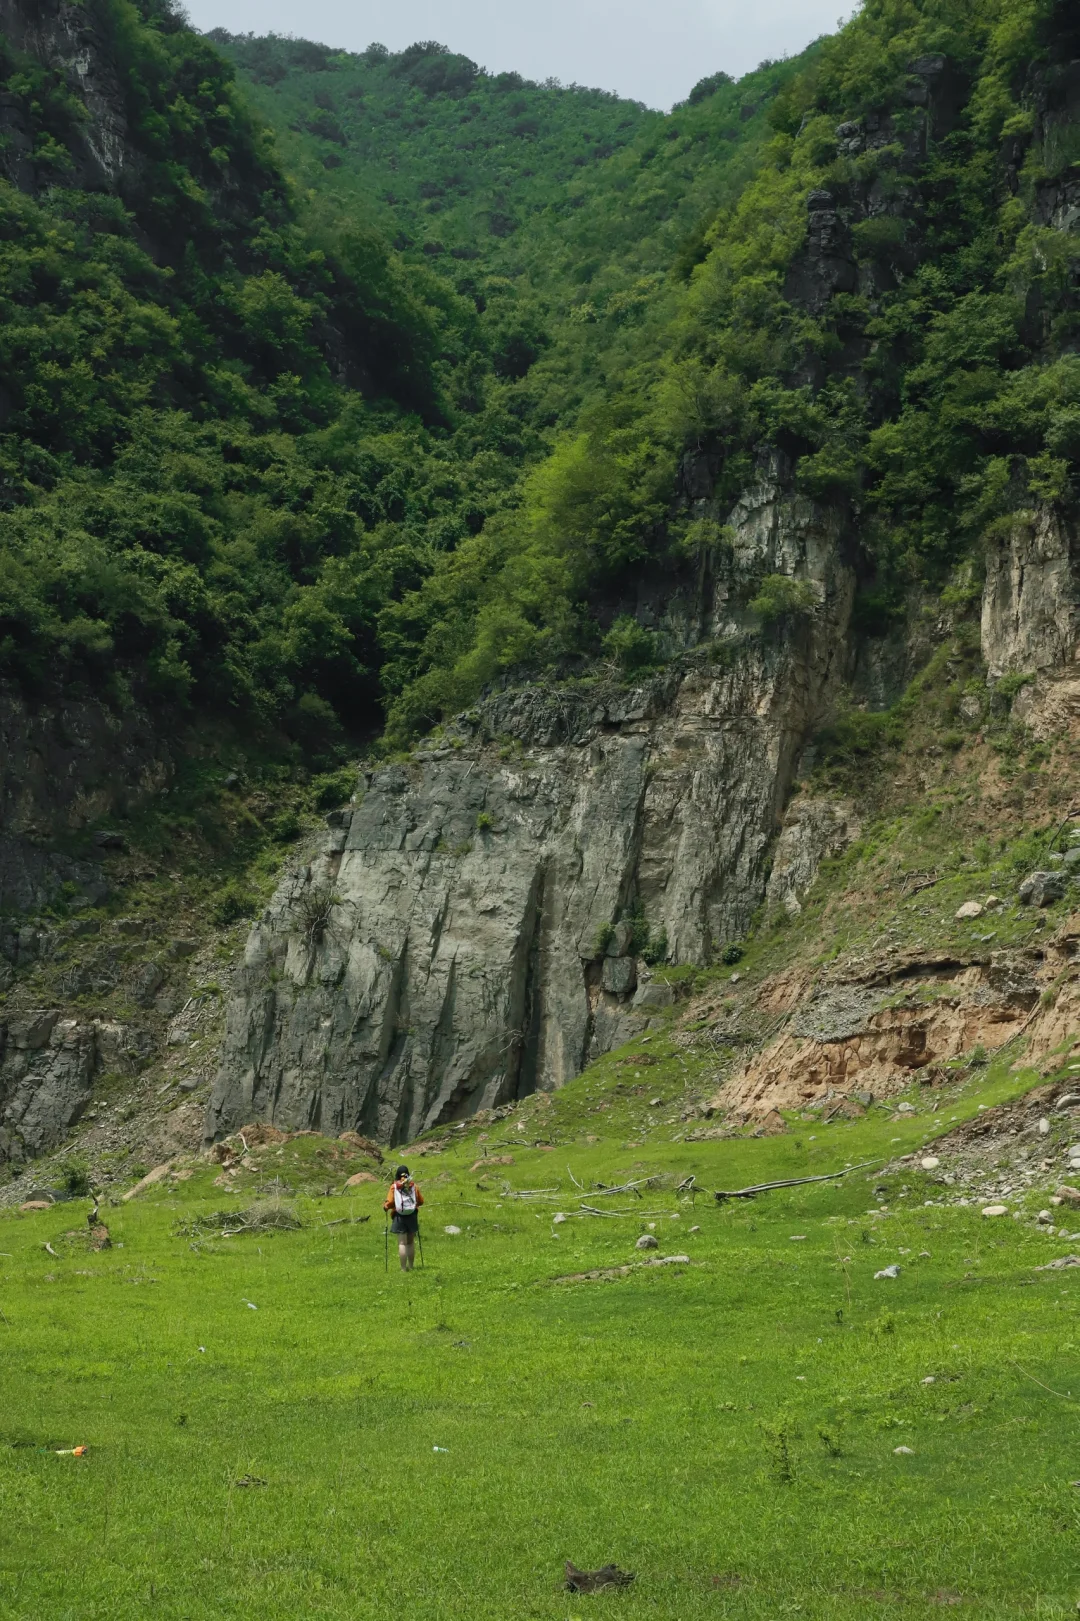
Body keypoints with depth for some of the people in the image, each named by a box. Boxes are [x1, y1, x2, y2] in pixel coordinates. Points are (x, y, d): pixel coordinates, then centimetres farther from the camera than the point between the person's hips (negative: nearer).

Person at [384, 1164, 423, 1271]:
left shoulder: (394, 1186, -5)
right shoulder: (413, 1186, 1)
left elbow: (390, 1202, -10)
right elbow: (421, 1201, 8)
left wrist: (385, 1206, 12)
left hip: (399, 1217, -2)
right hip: (412, 1216, 2)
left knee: (402, 1243, 0)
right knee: (411, 1242, 13)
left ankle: (404, 1268, -3)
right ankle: (410, 1266, 18)